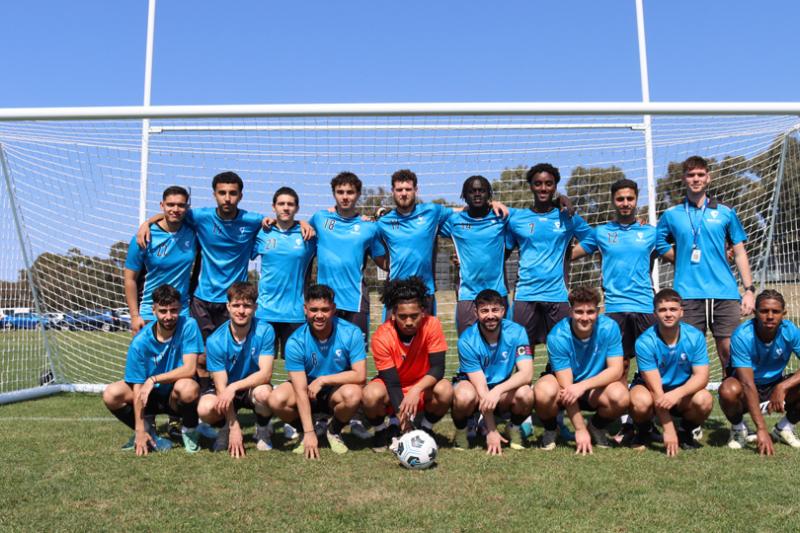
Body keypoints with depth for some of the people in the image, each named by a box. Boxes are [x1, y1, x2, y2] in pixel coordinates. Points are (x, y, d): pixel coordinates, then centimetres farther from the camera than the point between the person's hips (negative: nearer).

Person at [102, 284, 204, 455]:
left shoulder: (188, 326, -19)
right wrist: (140, 430, -18)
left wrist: (154, 379, -31)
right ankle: (148, 430, 4)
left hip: (176, 397, -2)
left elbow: (189, 369, -25)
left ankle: (190, 431, -4)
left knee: (187, 387, -36)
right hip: (152, 396, 2)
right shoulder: (140, 342, -16)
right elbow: (138, 387, -15)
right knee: (111, 395, -22)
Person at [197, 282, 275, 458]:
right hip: (226, 391, 0)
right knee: (205, 409, -31)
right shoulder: (216, 341, -19)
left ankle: (262, 430, -1)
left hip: (254, 387, 0)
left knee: (263, 392, -35)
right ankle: (226, 427, 7)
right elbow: (221, 386, -19)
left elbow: (266, 374, -22)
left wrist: (234, 387, -36)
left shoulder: (265, 331, -19)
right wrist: (234, 428, -24)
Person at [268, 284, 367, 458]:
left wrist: (322, 380, -23)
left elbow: (360, 376, -22)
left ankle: (334, 430, 0)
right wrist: (309, 433, -28)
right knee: (277, 399, -28)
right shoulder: (296, 342, -19)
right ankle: (305, 429, 5)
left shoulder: (351, 333, -19)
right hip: (308, 395, 1)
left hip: (336, 392, 0)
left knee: (353, 394, -34)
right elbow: (301, 390, -22)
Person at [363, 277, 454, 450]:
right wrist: (402, 415, -39)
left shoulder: (432, 325, -21)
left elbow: (438, 367, -23)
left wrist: (416, 390, -41)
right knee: (372, 395, -34)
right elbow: (392, 382, -25)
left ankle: (426, 429, -1)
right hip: (391, 388, -1)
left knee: (445, 391, -31)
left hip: (422, 386, 1)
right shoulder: (382, 337, -24)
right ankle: (381, 431, 0)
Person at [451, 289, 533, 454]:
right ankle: (461, 430, -2)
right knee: (465, 396, -36)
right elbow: (481, 386, -23)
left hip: (504, 391, 2)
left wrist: (498, 390, -42)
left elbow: (527, 373, -25)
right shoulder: (467, 341, -22)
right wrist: (491, 431, -25)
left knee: (525, 394, -30)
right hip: (473, 386, -2)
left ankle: (515, 428, 3)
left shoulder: (516, 332, -17)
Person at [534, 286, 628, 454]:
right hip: (565, 385, -2)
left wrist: (583, 385, -35)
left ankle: (597, 427, 5)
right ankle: (550, 430, -1)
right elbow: (566, 386, -25)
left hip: (596, 389, 2)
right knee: (544, 391, -35)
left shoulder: (609, 327, -19)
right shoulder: (558, 336, -24)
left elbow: (616, 370, -19)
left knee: (620, 397, -30)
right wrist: (580, 430, -28)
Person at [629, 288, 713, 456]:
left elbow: (702, 376, -17)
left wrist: (677, 393, -39)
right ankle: (644, 432, 2)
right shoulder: (645, 342, -23)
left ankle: (686, 432, 5)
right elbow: (655, 388, -24)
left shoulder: (695, 336, -14)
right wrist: (668, 430, -27)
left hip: (682, 393, 2)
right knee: (640, 401, -35)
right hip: (650, 390, -2)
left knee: (704, 400, -30)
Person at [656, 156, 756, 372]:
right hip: (688, 294, 0)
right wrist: (683, 260, 6)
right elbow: (659, 243, 16)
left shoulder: (725, 213, 9)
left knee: (730, 350, 0)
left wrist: (749, 289, 2)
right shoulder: (671, 215, 8)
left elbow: (740, 253, 9)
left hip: (725, 292, 0)